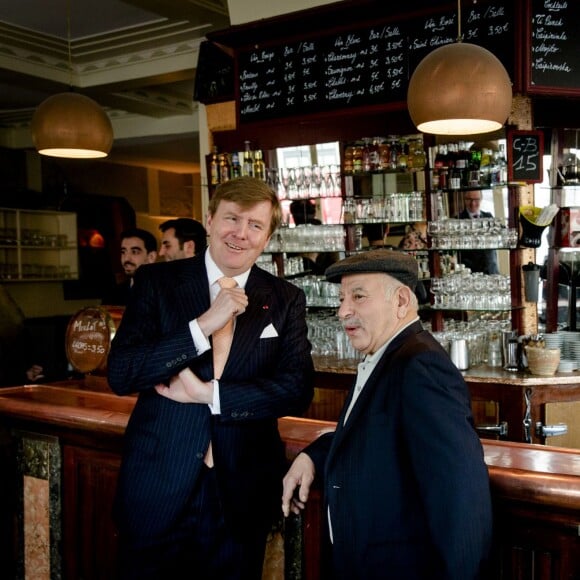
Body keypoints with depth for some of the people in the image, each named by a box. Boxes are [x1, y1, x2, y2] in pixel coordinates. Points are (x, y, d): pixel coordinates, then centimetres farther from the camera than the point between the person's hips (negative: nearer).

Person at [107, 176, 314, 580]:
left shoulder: (286, 299, 0)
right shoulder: (157, 281, -3)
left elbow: (298, 390, -8)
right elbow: (120, 374, -12)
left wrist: (210, 394, -15)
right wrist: (203, 325, -21)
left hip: (240, 491, 1)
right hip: (158, 488, 0)